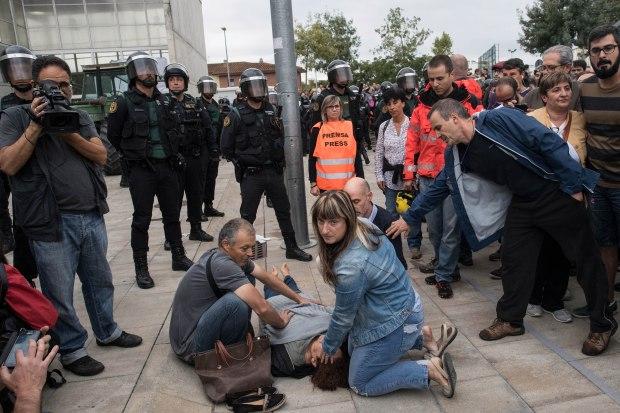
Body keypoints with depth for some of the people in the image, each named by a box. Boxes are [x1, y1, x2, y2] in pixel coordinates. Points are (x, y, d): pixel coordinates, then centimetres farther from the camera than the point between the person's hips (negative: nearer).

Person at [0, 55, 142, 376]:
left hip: (92, 217, 5)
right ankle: (71, 349, 23)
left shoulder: (80, 117, 12)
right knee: (60, 294, 5)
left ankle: (106, 331, 37)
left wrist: (69, 133, -15)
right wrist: (36, 125, -15)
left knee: (101, 281, 18)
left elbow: (101, 156, -1)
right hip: (51, 224, -4)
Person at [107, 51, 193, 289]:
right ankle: (141, 269, 11)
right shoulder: (124, 102, -6)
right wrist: (133, 154, 7)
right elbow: (113, 135, 2)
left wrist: (171, 153, 12)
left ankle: (179, 258, 27)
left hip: (167, 167, 5)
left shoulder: (164, 100, 9)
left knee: (172, 215, 13)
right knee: (142, 220, 1)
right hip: (142, 171, -5)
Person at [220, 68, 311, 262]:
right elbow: (226, 148, -4)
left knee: (284, 211, 12)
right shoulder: (236, 115, -7)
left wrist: (279, 161, 7)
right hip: (250, 175, -5)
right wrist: (242, 162, -3)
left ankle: (292, 248, 24)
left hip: (274, 172, 5)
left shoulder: (271, 111, 8)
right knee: (247, 216, 4)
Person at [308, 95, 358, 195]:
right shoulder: (318, 129, 1)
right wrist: (313, 183, -3)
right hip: (325, 185, -1)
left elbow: (356, 154, 8)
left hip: (348, 183, 1)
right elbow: (312, 158, 2)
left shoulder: (350, 126, 5)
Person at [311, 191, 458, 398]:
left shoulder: (351, 268, -35)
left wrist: (328, 348, 1)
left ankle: (430, 369, 3)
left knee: (360, 385, 7)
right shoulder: (364, 224, -10)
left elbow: (343, 317, -18)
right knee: (355, 350, 29)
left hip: (395, 322, -9)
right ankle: (420, 336, 25)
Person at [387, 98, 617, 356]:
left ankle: (602, 324, 20)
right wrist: (409, 218, 11)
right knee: (513, 259, 6)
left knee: (585, 259, 4)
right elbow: (437, 190, 9)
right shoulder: (456, 155, 0)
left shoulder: (499, 120, -21)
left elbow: (550, 142, -21)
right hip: (522, 202, 6)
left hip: (557, 193, -6)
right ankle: (510, 319, 22)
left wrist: (572, 185, -19)